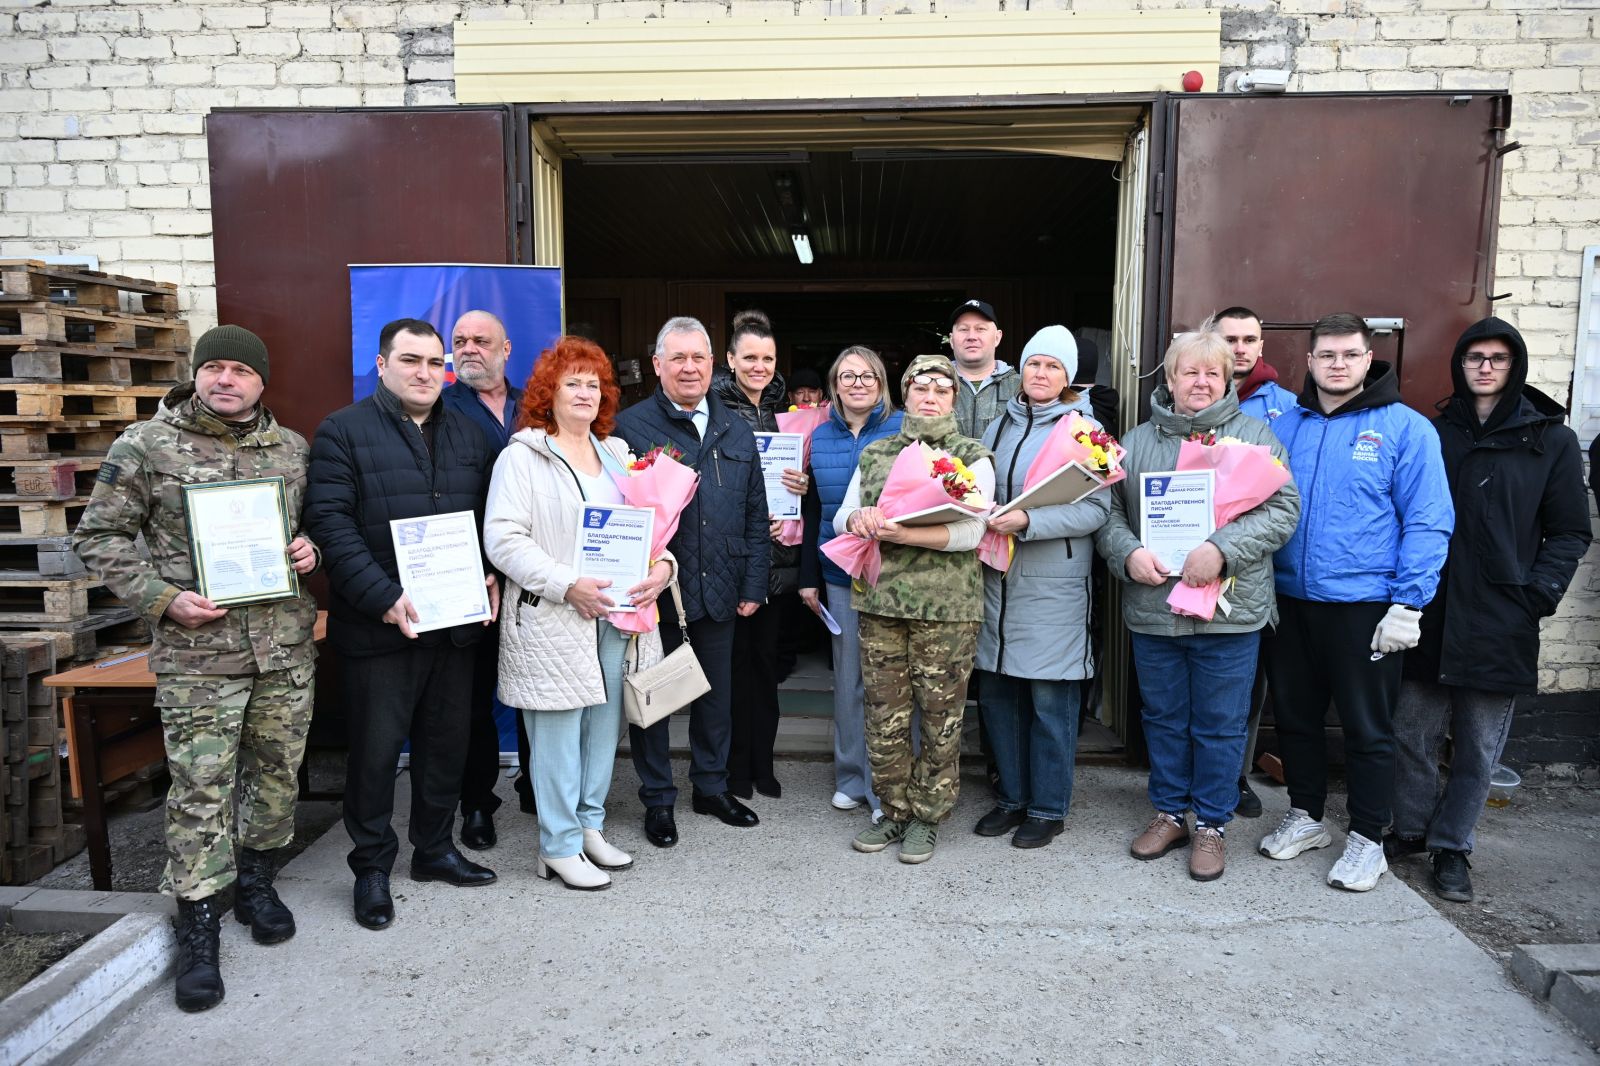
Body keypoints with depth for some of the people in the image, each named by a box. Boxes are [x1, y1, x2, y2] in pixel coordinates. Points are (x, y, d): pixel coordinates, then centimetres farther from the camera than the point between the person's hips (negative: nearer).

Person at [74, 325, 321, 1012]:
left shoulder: (293, 449, 8)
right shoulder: (145, 446, -2)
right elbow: (98, 537, 0)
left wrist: (310, 547, -1)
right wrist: (162, 599, -11)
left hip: (286, 643, 4)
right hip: (196, 648, -3)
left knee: (277, 770, 12)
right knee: (200, 787, 0)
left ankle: (255, 879, 34)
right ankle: (198, 927, 14)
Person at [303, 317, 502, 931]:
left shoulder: (468, 436, 13)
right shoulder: (343, 431, -3)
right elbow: (330, 523, -12)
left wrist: (494, 577, -1)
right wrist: (384, 598, -20)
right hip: (380, 625, -5)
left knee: (447, 742, 14)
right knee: (376, 750, 6)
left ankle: (434, 849, 31)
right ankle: (372, 867, 22)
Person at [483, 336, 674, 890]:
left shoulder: (618, 455, 16)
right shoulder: (523, 456, -3)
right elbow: (503, 538, -12)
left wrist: (662, 564, -5)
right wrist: (567, 586, -20)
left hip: (616, 616, 6)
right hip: (551, 619, -6)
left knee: (604, 725, 12)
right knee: (558, 733, 0)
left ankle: (589, 827, 28)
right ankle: (559, 846, 13)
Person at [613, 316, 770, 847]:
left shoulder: (735, 431, 10)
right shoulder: (630, 426, -5)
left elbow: (755, 514, 11)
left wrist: (753, 584, 7)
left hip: (719, 591, 4)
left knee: (717, 693, 16)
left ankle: (712, 786, 34)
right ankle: (658, 799, 25)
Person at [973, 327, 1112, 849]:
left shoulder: (1084, 429, -3)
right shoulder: (1000, 426, 12)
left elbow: (1096, 509, -12)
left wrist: (1028, 521, -22)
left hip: (1054, 582, -5)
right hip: (997, 575, 5)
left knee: (1050, 699, 2)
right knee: (996, 692, 10)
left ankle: (1047, 807, 17)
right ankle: (1012, 797, 27)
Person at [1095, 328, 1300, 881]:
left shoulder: (1255, 435, 2)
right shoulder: (1138, 441, 9)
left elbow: (1282, 510, -6)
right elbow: (1107, 510, 8)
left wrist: (1221, 549, -19)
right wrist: (1128, 553, -12)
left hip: (1230, 610, -2)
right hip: (1152, 609, 2)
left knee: (1220, 725, 7)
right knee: (1163, 719, 15)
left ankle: (1212, 824, 24)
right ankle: (1169, 814, 31)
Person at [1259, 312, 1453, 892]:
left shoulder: (1405, 428, -5)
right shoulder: (1284, 426, 7)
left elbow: (1428, 522, -8)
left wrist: (1408, 604, -14)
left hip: (1365, 605, -4)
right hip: (1289, 600, 4)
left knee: (1367, 726, 7)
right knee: (1294, 714, 15)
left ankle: (1366, 838, 23)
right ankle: (1304, 816, 34)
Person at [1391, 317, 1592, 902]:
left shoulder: (1551, 440, 5)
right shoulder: (1434, 433, 9)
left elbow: (1569, 532, 4)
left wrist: (1537, 596, -8)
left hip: (1501, 624, -1)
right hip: (1428, 617, 1)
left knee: (1479, 746, 6)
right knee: (1412, 732, 7)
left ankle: (1451, 845, 21)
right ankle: (1412, 829, 25)